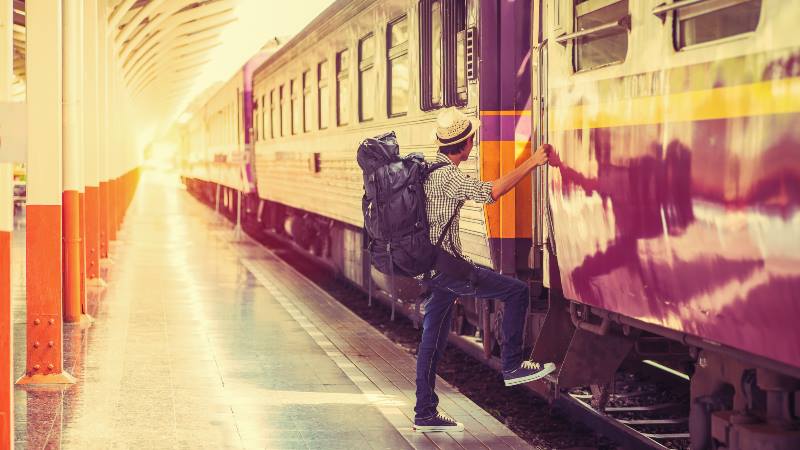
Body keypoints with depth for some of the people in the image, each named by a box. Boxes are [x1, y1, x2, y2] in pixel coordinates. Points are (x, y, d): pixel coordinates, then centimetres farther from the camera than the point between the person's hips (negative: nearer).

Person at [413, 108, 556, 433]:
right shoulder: (447, 176, -17)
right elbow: (491, 192, -28)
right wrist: (532, 163, -22)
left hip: (430, 268, 10)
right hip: (446, 265, -10)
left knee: (433, 338, 12)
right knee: (516, 291, -3)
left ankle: (425, 413, 16)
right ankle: (511, 366, 1)